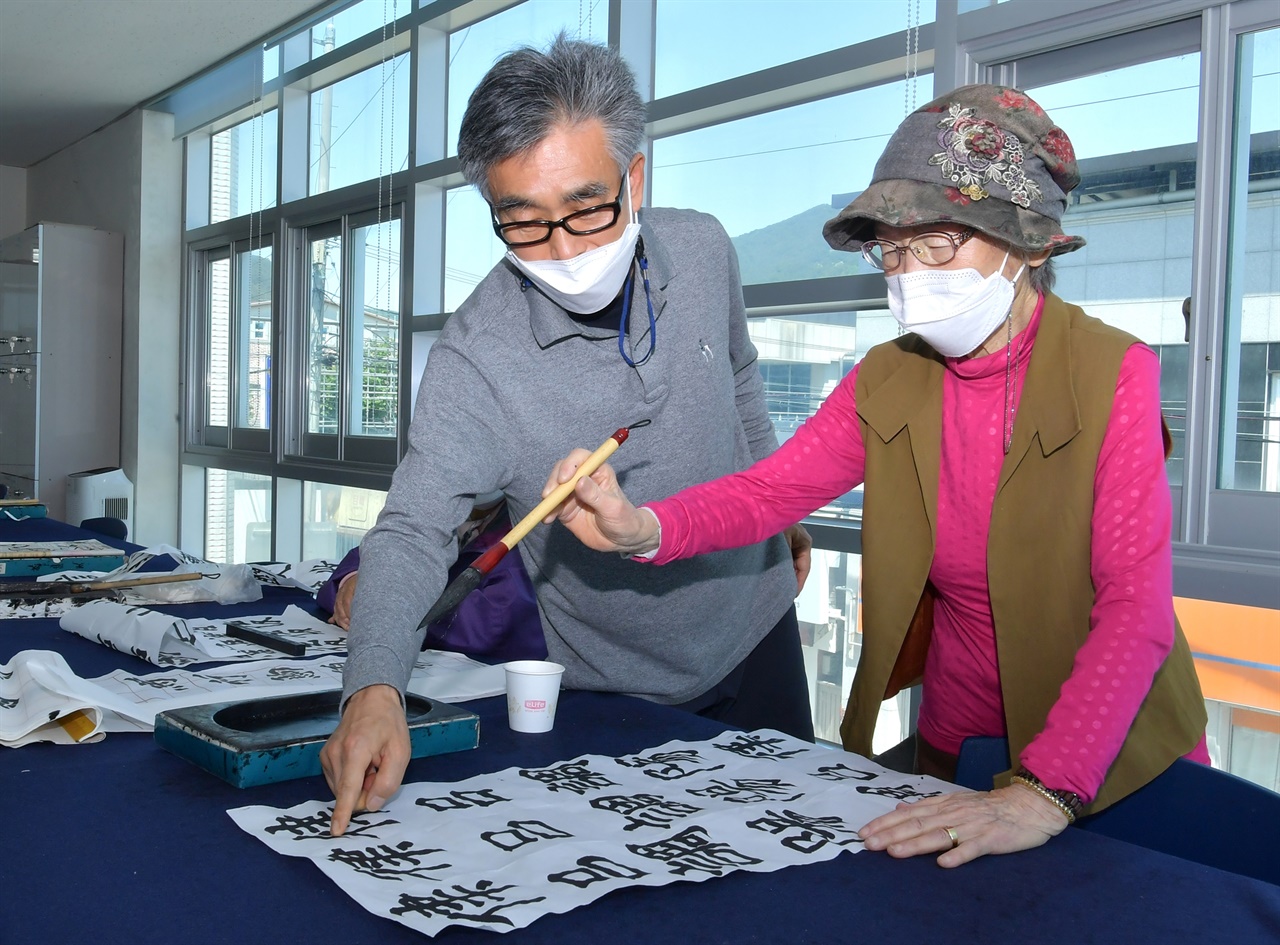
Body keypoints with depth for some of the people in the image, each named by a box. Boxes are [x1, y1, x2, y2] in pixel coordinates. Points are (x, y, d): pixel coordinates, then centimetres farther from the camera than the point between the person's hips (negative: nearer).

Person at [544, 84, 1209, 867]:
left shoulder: (1113, 373, -17)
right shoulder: (887, 381, -2)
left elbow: (1138, 606, -25)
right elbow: (770, 489, -11)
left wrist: (1047, 795, -38)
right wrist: (643, 528, -32)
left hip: (1115, 762, -3)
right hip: (956, 752, 4)